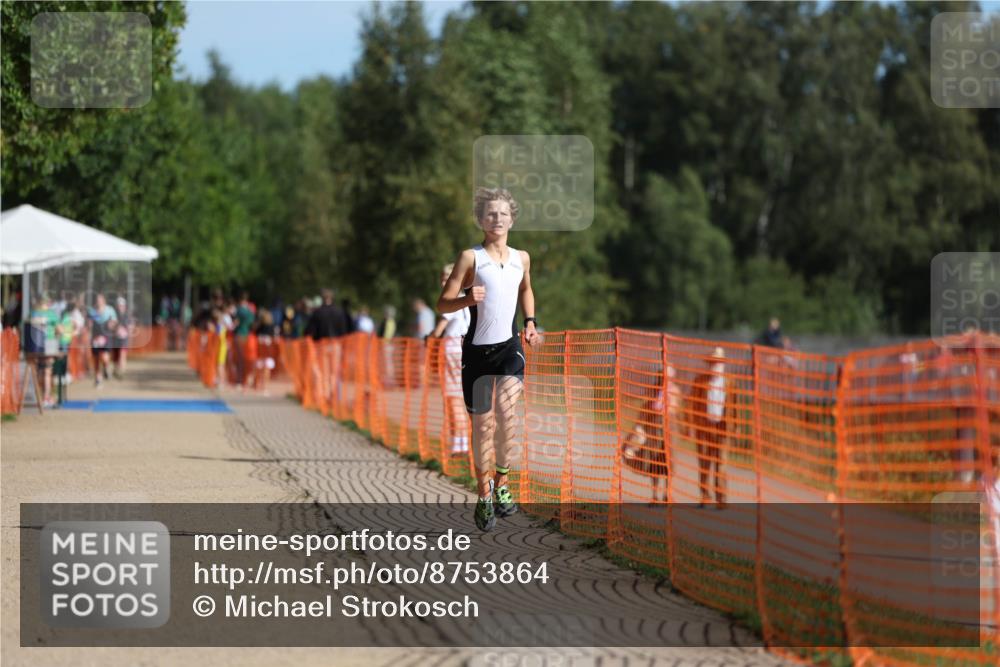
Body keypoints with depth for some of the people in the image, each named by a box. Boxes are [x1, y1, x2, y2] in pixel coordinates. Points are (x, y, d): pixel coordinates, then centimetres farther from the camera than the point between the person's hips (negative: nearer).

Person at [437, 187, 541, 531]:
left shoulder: (521, 258, 9)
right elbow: (442, 303, -9)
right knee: (483, 425, 3)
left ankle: (501, 482, -3)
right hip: (477, 349, -2)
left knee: (506, 410, -21)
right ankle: (484, 493, 21)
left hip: (510, 346, 2)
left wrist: (530, 321, 14)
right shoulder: (470, 257, -5)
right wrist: (467, 299, -29)